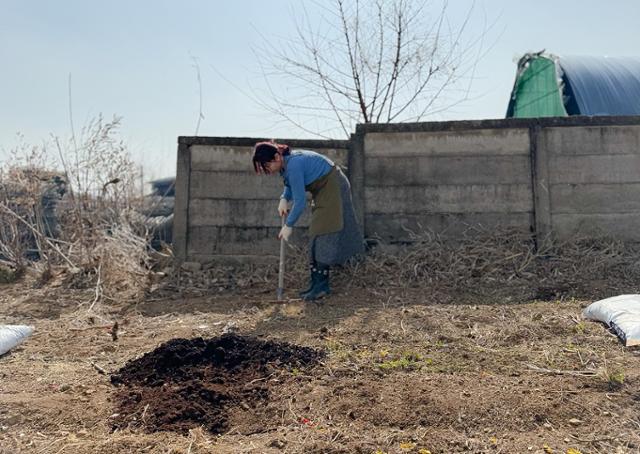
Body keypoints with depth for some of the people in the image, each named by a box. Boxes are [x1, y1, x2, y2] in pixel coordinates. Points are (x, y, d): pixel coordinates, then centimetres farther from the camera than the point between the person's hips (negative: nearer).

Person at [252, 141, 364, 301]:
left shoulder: (294, 166, -29)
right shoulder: (286, 162, -1)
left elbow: (300, 201, -26)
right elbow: (290, 184, 17)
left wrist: (288, 225, -16)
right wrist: (284, 199, -3)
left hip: (333, 188, -10)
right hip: (323, 190, 10)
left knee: (322, 235, -13)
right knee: (317, 235, 8)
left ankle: (321, 286, -9)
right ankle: (316, 283, 13)